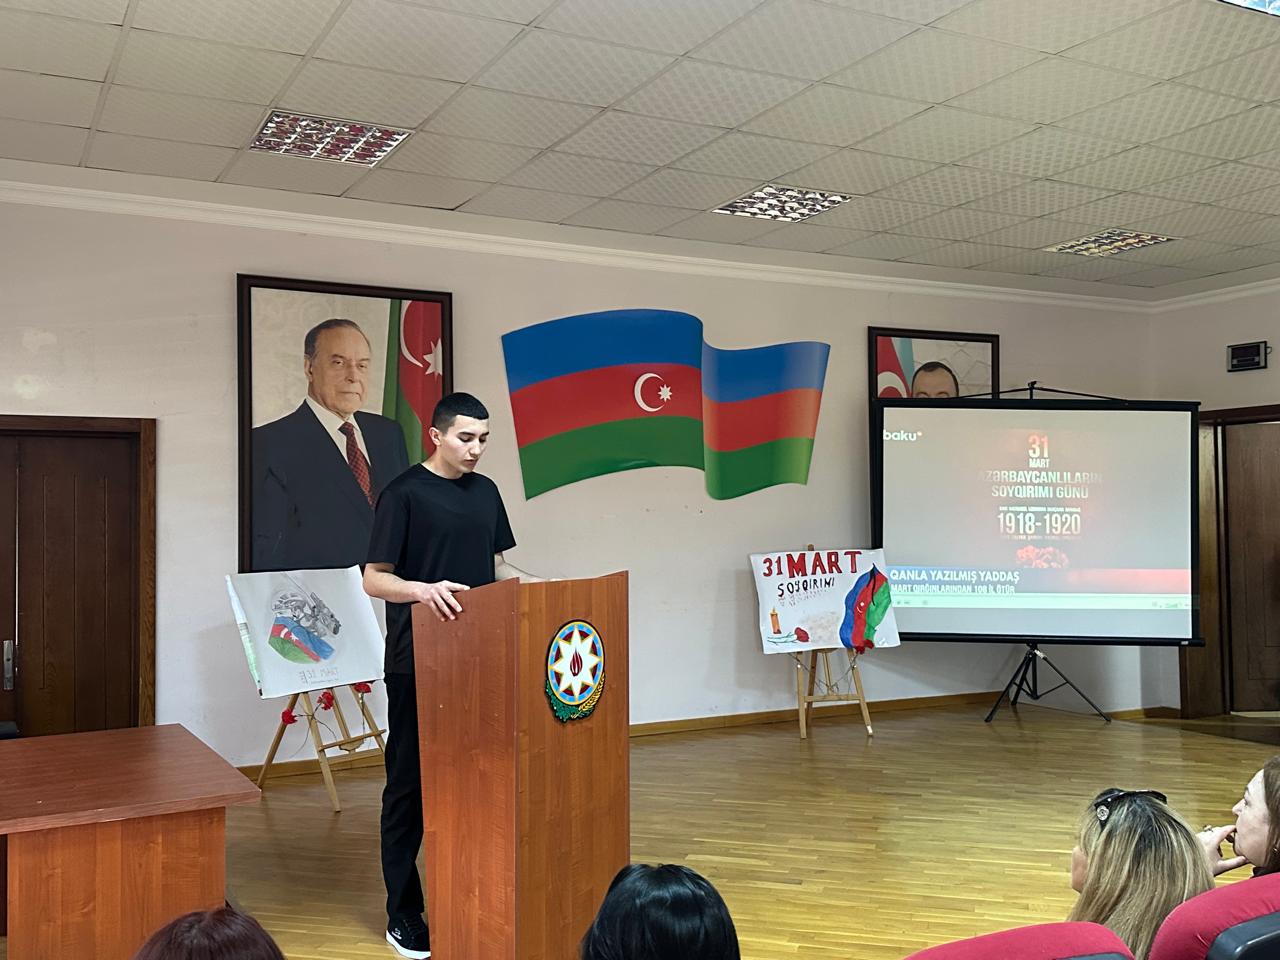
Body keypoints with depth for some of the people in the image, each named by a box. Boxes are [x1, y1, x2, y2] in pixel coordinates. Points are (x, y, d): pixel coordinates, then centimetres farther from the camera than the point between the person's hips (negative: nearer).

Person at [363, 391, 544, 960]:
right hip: (418, 663, -6)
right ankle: (403, 914, 12)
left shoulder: (486, 492, 11)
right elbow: (373, 579, -12)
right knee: (411, 783, 2)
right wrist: (423, 589, -30)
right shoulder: (404, 493, -8)